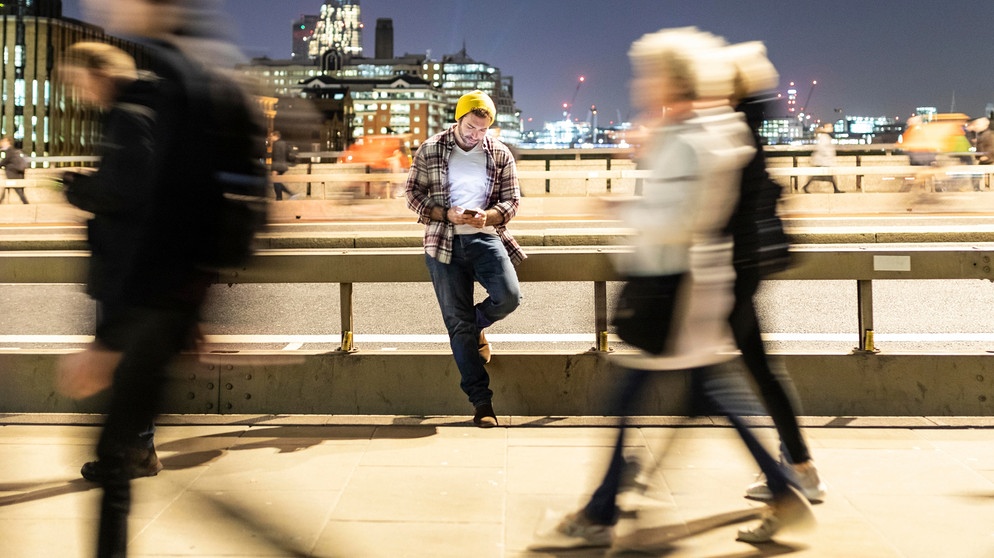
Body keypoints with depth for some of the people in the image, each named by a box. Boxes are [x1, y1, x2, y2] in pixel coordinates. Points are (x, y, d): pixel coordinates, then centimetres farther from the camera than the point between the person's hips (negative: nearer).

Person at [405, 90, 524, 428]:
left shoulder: (500, 155, 7)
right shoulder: (430, 150, 3)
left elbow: (511, 200, 7)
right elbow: (413, 194, 3)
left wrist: (489, 216, -14)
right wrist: (447, 215, -12)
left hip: (486, 237, 1)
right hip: (444, 242, -1)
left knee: (508, 296, -24)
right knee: (458, 324, -2)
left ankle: (477, 324, 13)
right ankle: (481, 402, 6)